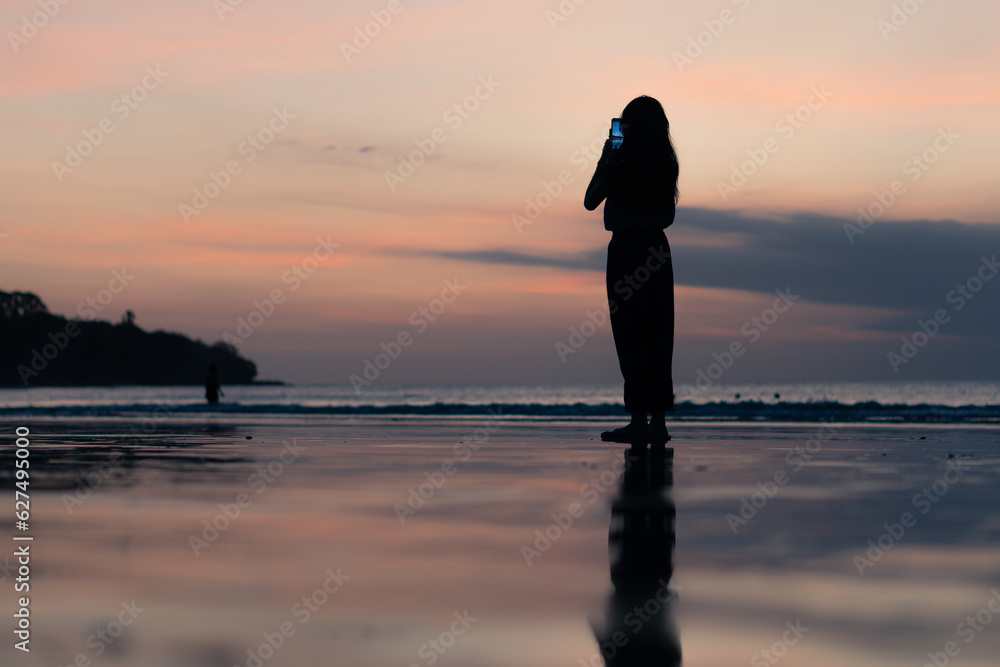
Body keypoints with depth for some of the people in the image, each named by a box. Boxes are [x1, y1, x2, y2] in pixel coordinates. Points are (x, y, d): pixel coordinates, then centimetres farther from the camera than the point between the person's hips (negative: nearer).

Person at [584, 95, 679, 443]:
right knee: (657, 334, 8)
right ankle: (658, 420, 8)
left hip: (627, 247, -6)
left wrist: (604, 160, 9)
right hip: (658, 247, 6)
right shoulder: (666, 163, 7)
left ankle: (639, 420, -6)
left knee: (630, 333, -3)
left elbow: (590, 202, -1)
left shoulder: (621, 160, -10)